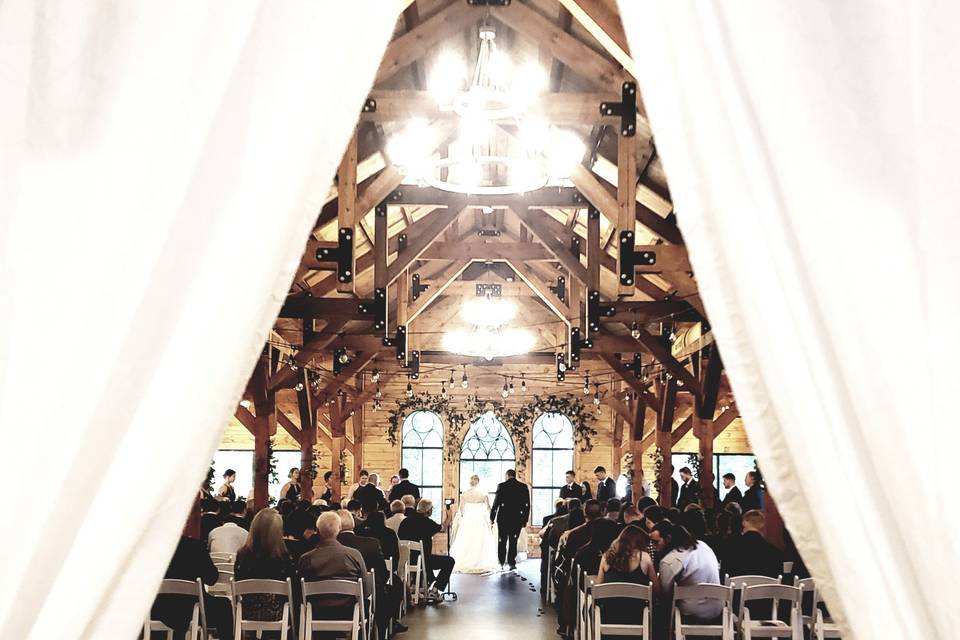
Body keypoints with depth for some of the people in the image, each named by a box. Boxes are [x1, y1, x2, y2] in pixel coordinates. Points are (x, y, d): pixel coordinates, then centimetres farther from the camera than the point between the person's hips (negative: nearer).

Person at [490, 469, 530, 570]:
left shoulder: (501, 486, -6)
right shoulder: (524, 487, 1)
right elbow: (527, 505, 2)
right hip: (517, 519, 1)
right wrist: (525, 520, 8)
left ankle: (501, 562, 13)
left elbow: (496, 503, -6)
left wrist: (492, 518, 2)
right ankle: (511, 563, 5)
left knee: (502, 541, 11)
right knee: (513, 541, 7)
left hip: (503, 518, -1)